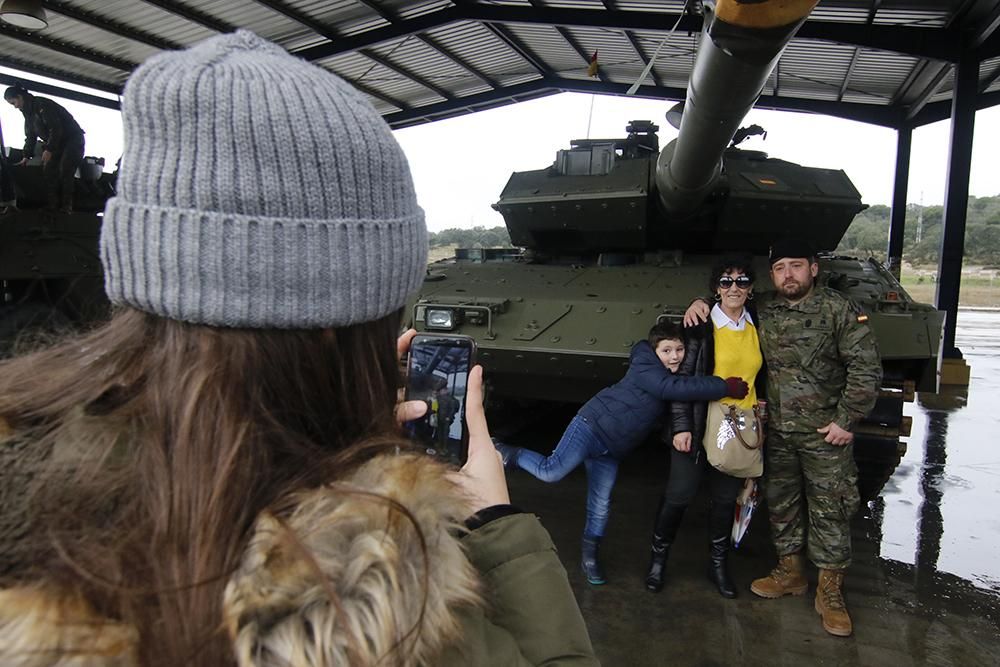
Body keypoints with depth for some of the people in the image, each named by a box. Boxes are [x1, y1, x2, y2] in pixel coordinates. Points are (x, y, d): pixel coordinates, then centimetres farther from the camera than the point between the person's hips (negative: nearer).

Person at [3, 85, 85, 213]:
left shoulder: (42, 105, -18)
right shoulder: (28, 113, 13)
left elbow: (55, 128, -26)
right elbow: (30, 137, 18)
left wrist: (49, 150, -27)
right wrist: (26, 157, 12)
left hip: (73, 138, -10)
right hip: (58, 143, 10)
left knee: (64, 171, -20)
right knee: (48, 169, -2)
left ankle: (66, 207, -21)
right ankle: (53, 205, -5)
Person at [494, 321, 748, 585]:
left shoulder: (671, 374, 11)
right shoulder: (645, 368, -16)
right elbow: (675, 388, -30)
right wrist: (726, 387, -29)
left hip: (611, 450, 8)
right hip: (591, 426, -8)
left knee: (600, 507, 10)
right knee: (551, 472, -18)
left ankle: (590, 557, 27)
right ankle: (507, 454, 7)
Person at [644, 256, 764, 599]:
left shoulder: (756, 327, 5)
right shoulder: (701, 325, -9)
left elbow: (758, 377, 16)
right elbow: (682, 378, -10)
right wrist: (681, 426, -15)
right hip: (699, 425, -4)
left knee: (726, 498, 14)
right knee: (679, 494, 1)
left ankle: (718, 563, 33)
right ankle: (658, 557, 22)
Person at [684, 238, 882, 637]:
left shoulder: (839, 310, -10)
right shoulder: (762, 309, 3)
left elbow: (866, 368, -10)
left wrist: (847, 419, -11)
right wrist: (702, 304, 1)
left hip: (825, 433, -4)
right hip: (778, 431, 5)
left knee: (830, 510, 2)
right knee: (781, 503, 15)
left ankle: (829, 592, 16)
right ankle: (789, 572, 33)